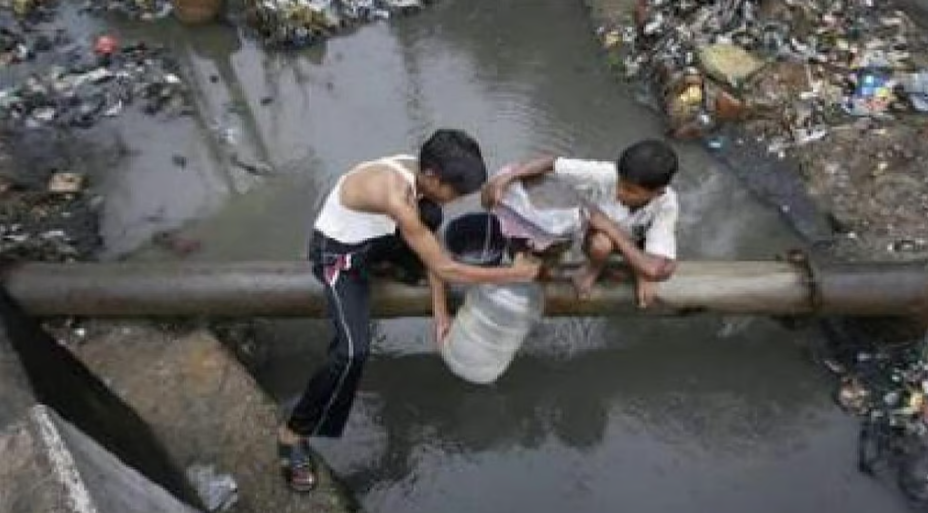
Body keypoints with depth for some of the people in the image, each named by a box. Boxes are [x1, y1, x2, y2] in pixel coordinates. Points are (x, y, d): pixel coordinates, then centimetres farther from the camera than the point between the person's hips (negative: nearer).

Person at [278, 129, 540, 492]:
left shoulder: (419, 171, -12)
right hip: (337, 253, -8)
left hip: (371, 236, 8)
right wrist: (514, 274, -24)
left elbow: (431, 248, -4)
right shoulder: (394, 195, -38)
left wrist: (440, 312, -5)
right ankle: (293, 434, -3)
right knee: (354, 349, -22)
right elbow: (444, 268, -32)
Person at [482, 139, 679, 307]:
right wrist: (505, 178, -42)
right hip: (602, 237, 0)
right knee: (600, 245, -38)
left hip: (639, 245, 1)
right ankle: (593, 268, 0)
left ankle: (639, 270, 5)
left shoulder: (667, 204, -34)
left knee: (665, 268, -32)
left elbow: (654, 269, -42)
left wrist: (610, 226, -40)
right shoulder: (605, 174, -34)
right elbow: (551, 162, -27)